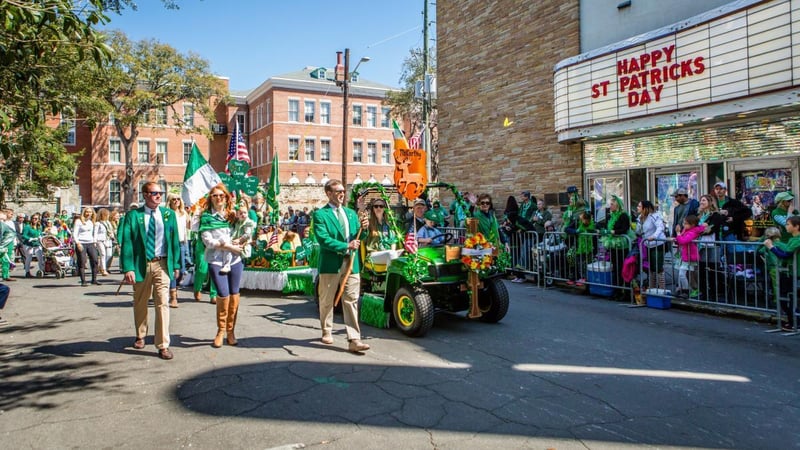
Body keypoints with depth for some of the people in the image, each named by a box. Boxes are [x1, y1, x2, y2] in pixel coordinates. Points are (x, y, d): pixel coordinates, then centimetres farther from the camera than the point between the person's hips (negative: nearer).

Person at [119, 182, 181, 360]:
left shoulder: (168, 214, 5)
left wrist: (176, 264, 5)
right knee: (140, 303, 16)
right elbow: (126, 243, -6)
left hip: (162, 264, 0)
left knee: (162, 304, -6)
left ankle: (163, 345, -2)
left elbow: (175, 240, 8)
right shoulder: (133, 215, -1)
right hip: (141, 265, 0)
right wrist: (128, 268, -15)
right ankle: (140, 336, 39)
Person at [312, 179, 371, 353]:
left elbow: (357, 238, 15)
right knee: (327, 300, 12)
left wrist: (363, 228, -7)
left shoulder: (351, 213, 16)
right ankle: (327, 331, 33)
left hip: (351, 262, 4)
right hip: (331, 263, -3)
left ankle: (354, 340, -4)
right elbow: (323, 239, -15)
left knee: (352, 301, -2)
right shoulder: (320, 214, -3)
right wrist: (346, 246, -19)